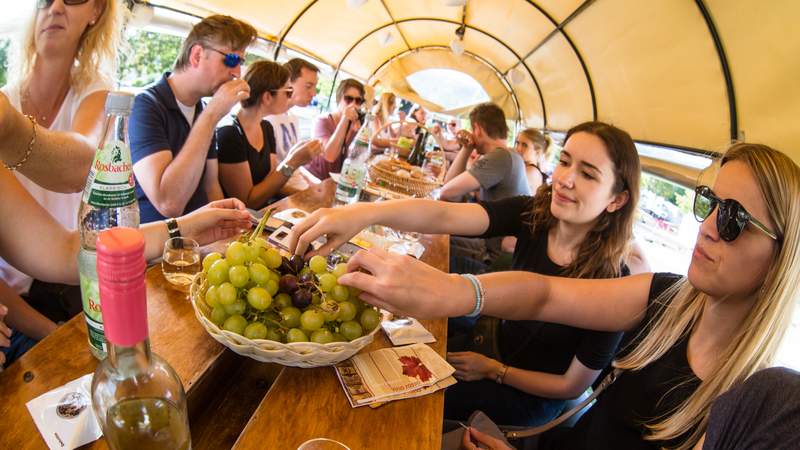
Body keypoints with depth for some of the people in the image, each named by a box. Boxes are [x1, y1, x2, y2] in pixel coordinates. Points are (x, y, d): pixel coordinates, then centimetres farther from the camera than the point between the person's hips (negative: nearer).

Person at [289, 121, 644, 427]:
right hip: (501, 345, 4)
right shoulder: (532, 215, -20)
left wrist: (492, 370, -15)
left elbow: (574, 386, -17)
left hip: (531, 395, -4)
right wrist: (367, 212, -51)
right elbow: (445, 216, -35)